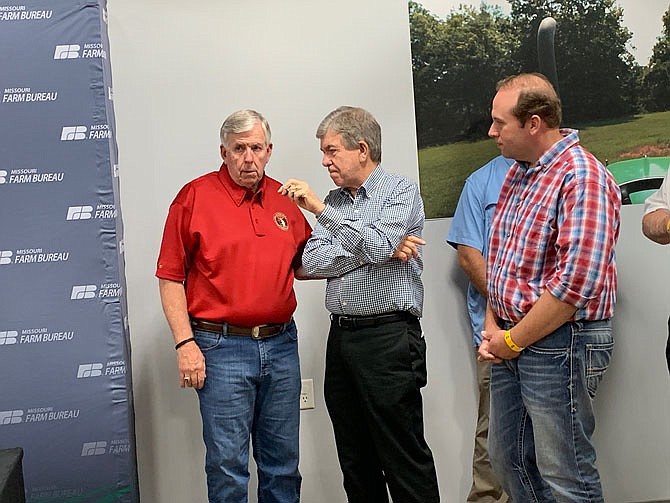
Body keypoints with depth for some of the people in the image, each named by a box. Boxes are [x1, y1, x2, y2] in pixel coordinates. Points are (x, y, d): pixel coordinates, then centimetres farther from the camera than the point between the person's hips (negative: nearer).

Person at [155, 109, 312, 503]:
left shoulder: (284, 198, 10)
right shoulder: (195, 197, -4)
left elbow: (303, 265, 19)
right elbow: (171, 277, -5)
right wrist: (185, 343, -11)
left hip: (281, 344, 5)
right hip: (222, 347, -5)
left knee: (283, 460, 14)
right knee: (228, 463, 1)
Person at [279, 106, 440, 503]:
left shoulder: (401, 190, -2)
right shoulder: (334, 202, 15)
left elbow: (377, 246, -20)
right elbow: (312, 262, 1)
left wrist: (320, 209, -16)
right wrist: (374, 250, -10)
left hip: (388, 337, -6)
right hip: (341, 336, 7)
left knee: (404, 456, -2)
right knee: (354, 458, 13)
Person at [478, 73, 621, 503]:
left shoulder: (583, 178, -17)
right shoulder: (518, 174, 12)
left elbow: (576, 282, -24)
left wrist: (514, 340, -15)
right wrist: (493, 327, 5)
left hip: (560, 343, -9)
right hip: (511, 341, 9)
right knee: (508, 459, 18)